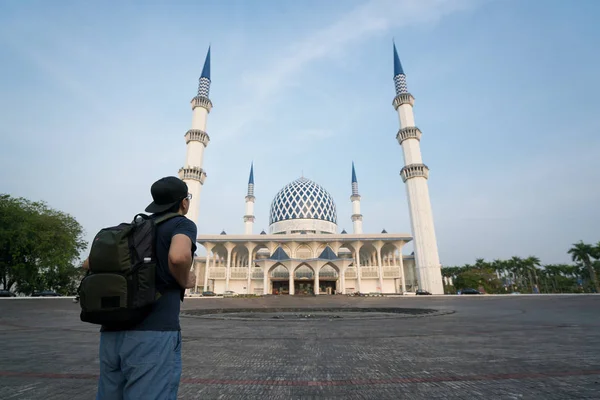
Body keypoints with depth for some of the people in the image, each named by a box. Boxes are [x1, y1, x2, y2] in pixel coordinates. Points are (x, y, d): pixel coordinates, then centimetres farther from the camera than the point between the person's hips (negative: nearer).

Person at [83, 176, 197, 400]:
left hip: (112, 332, 7)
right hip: (153, 333, -7)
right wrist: (184, 282, -5)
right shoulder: (182, 224, -2)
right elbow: (178, 256, -25)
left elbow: (89, 263, 23)